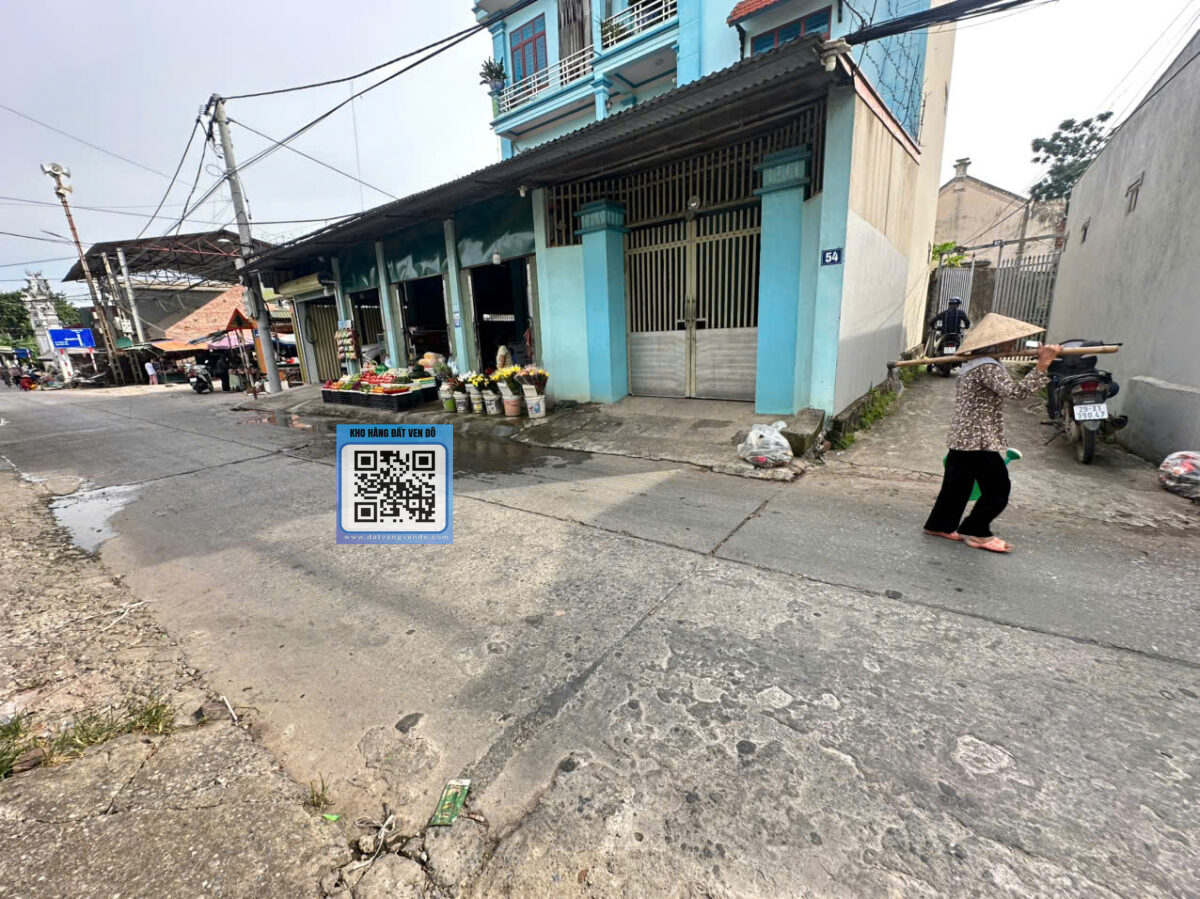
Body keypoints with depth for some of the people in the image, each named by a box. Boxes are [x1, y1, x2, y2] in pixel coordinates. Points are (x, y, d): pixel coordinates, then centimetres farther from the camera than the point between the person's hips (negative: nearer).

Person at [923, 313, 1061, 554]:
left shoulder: (973, 364, 14)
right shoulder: (988, 367, -17)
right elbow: (1015, 391, -29)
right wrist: (1042, 364, -29)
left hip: (962, 438, 10)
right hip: (980, 441, -10)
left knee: (957, 486, 14)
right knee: (997, 489, 2)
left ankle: (941, 524, 21)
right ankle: (976, 532, 11)